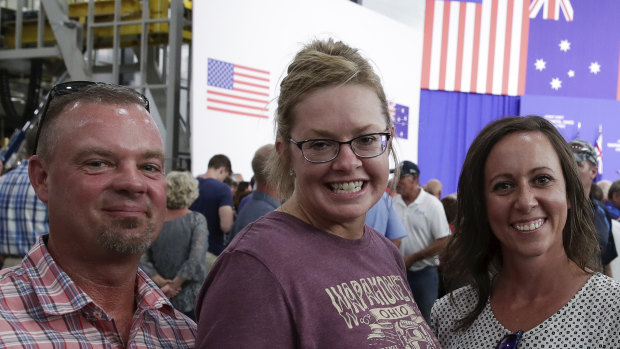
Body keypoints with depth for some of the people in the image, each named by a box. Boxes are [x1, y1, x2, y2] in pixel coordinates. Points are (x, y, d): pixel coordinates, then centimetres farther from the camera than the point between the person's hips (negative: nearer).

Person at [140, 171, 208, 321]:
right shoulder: (196, 220, -9)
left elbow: (143, 260, -5)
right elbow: (196, 260, -17)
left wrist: (161, 282, -10)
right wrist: (173, 286, -11)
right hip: (191, 300, -3)